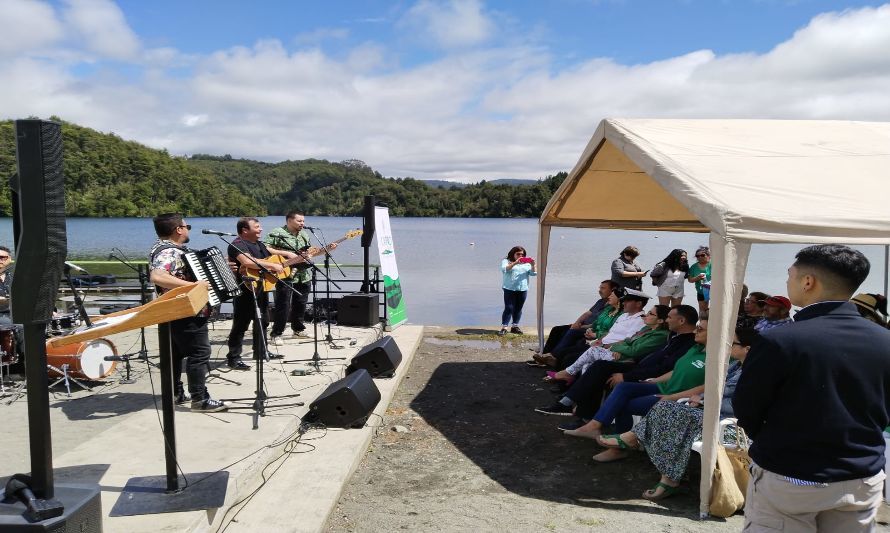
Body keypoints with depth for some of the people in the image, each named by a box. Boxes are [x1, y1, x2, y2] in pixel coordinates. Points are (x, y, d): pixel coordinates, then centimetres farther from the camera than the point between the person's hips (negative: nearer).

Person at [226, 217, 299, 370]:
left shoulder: (258, 244, 14)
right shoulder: (238, 245, -17)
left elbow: (271, 251, 30)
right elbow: (247, 261, -33)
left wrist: (287, 254, 14)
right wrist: (272, 265, -29)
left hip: (261, 288, 10)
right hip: (246, 290, -10)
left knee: (262, 321, 18)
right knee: (241, 325, -6)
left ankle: (261, 352, 31)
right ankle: (233, 358, 1)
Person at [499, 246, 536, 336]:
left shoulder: (526, 263, 15)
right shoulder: (506, 261, 5)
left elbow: (533, 274, 7)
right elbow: (504, 270, -15)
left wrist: (533, 266, -13)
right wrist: (515, 263, -25)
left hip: (523, 289, 4)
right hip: (510, 289, -4)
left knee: (518, 308, 7)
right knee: (509, 308, -9)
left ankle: (515, 326, 16)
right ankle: (504, 327, -8)